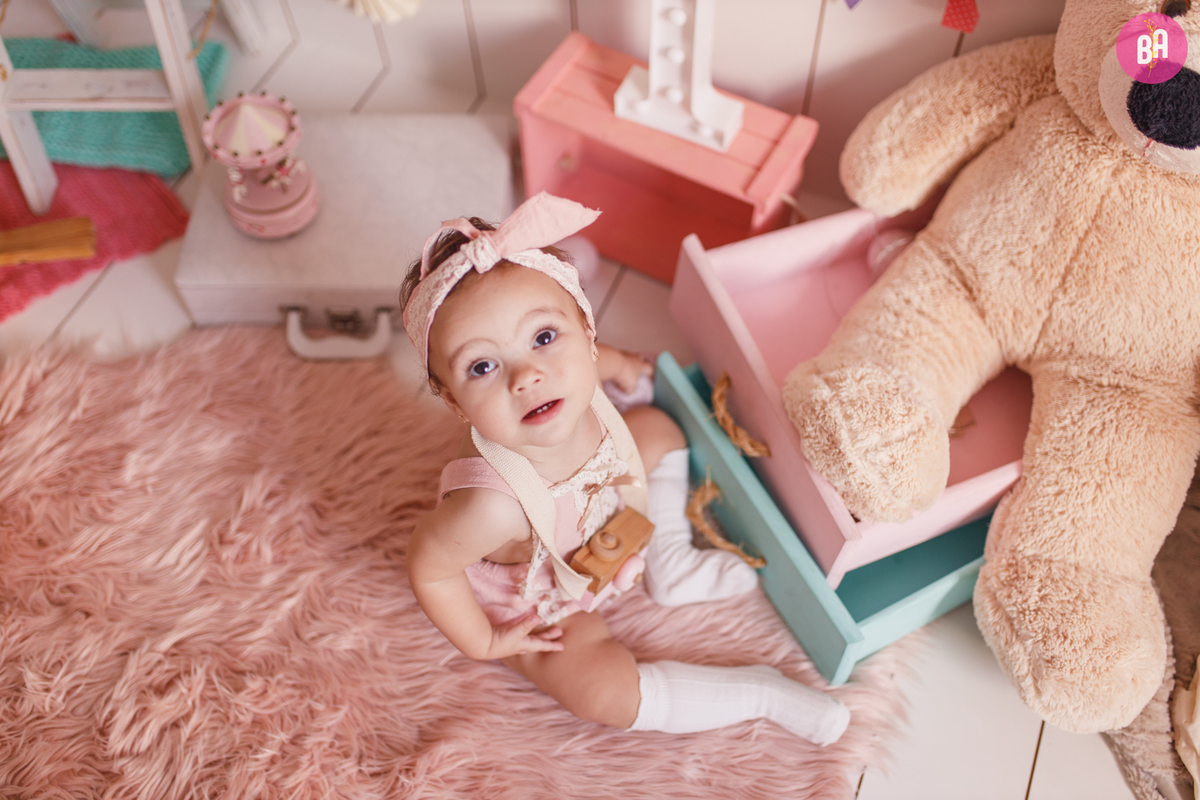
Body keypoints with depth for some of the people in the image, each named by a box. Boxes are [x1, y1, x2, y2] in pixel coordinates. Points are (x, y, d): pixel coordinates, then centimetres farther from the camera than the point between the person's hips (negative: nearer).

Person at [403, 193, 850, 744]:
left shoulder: (570, 388, -33)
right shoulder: (495, 506, -49)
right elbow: (428, 568, -29)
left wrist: (618, 363, 16)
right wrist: (485, 644, -14)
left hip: (593, 527, 6)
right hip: (536, 604, -5)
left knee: (655, 427, 6)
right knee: (606, 694, -18)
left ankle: (671, 564, 21)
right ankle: (762, 691, 4)